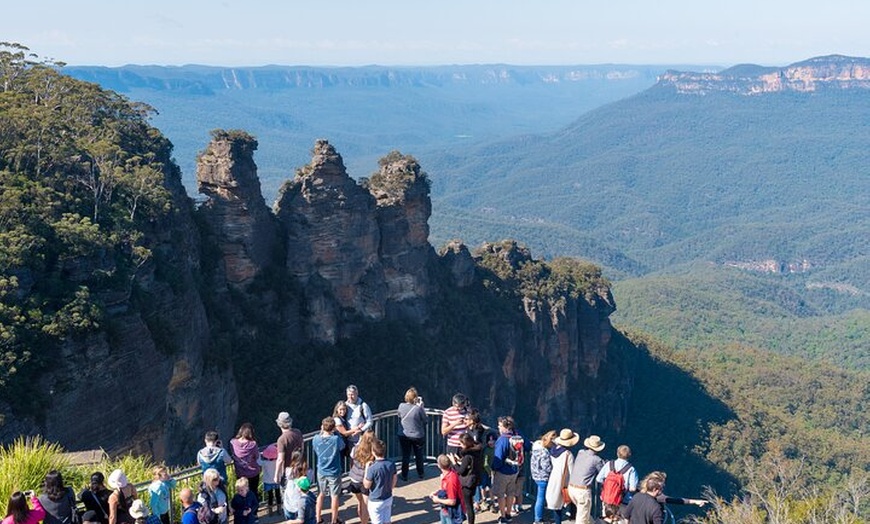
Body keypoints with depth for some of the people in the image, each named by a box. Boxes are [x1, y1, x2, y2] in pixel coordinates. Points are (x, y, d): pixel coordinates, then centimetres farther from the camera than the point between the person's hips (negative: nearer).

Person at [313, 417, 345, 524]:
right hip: (334, 472, -3)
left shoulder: (316, 439, -16)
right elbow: (342, 446, -3)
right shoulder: (336, 439, -25)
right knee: (335, 496, 13)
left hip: (321, 472, 3)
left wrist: (321, 433, 3)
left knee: (321, 494, 22)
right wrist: (335, 433, 0)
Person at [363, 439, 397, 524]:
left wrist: (366, 468, -10)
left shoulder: (372, 468, -26)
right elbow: (394, 480, 5)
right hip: (388, 498, 5)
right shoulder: (391, 464, -8)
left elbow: (366, 485, -15)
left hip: (376, 501, -5)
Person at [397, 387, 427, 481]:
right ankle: (420, 473, 33)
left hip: (404, 435, 1)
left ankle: (404, 475, 18)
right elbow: (425, 420, -10)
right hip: (417, 436, -1)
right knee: (419, 455, 19)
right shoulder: (419, 408, -23)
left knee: (405, 456, 13)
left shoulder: (401, 406, -14)